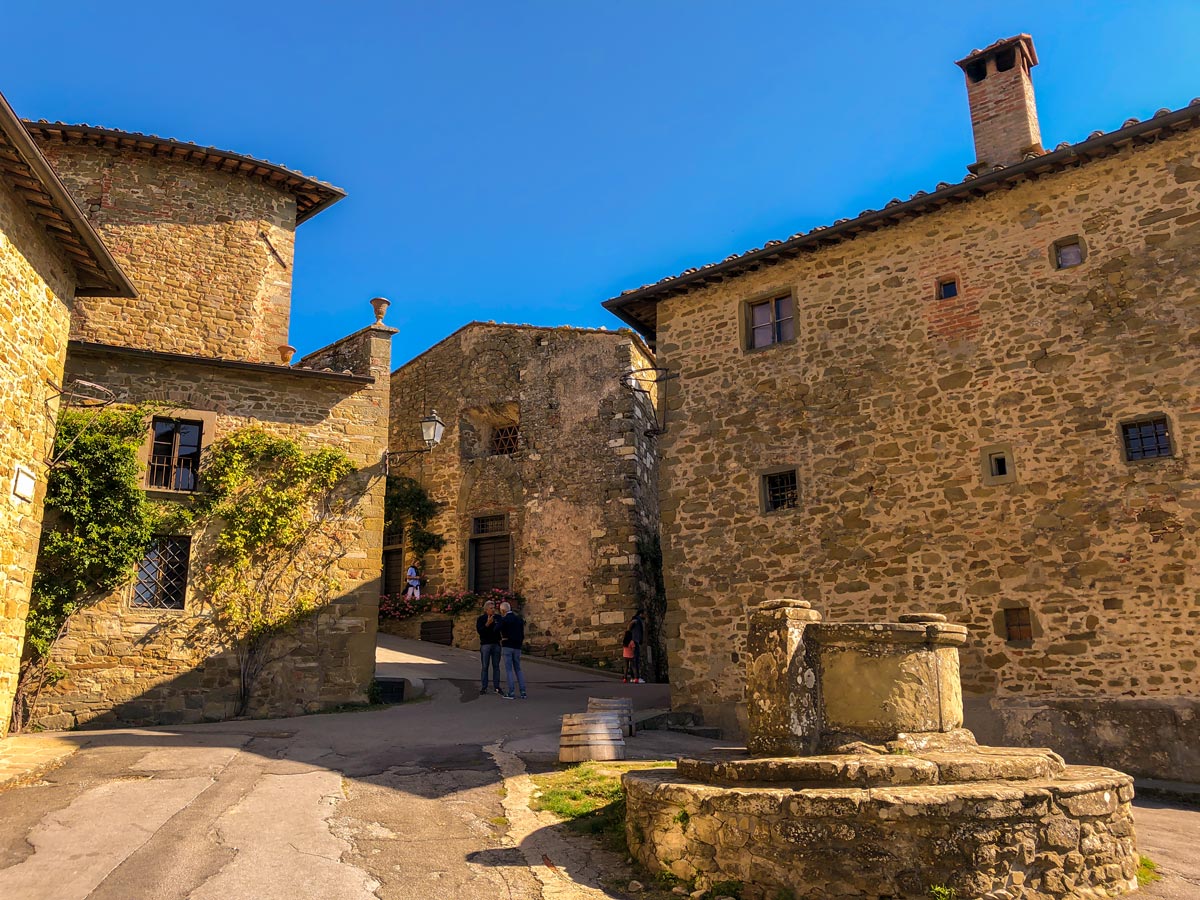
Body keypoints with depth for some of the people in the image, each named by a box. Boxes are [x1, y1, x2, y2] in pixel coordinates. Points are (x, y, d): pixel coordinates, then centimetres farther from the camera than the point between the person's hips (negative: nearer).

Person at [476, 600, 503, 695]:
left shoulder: (498, 618, 6)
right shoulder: (481, 619, -1)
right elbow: (479, 630, -13)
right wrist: (487, 623, -26)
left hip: (496, 644, 2)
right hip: (485, 645, -2)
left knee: (496, 666, 5)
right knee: (484, 667, 1)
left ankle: (497, 687, 9)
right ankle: (483, 688, 5)